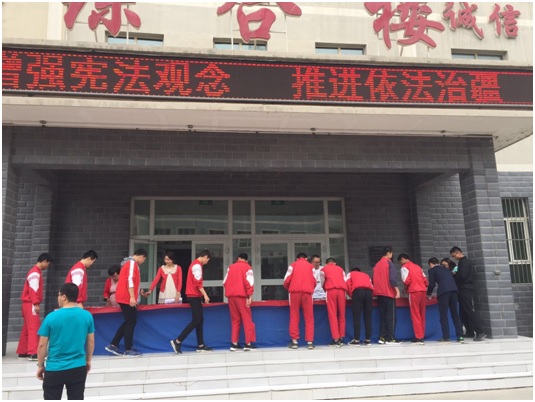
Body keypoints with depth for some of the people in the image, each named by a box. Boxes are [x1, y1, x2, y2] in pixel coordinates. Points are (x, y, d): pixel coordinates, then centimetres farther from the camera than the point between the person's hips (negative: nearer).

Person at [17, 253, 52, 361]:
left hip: (29, 304, 10)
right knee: (34, 328, -13)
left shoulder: (35, 272, 18)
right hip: (31, 304, -10)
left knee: (27, 328, 13)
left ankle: (22, 352, 18)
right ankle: (33, 353, -16)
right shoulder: (35, 273, -13)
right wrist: (36, 304, -24)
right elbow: (33, 289, -21)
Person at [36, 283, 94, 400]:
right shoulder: (87, 316, -5)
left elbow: (42, 345, -5)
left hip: (54, 369, -2)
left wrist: (40, 365, 8)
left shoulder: (52, 317, -12)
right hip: (78, 367, 2)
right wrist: (88, 360, 18)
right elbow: (91, 341, 4)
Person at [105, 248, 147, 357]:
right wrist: (132, 297, -25)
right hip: (127, 298, -10)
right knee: (131, 322, -3)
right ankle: (128, 349, 2)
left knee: (128, 322, 13)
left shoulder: (129, 263, 19)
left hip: (124, 297, 10)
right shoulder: (132, 263, -12)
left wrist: (138, 292, 35)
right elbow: (130, 280, -22)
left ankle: (113, 345, 14)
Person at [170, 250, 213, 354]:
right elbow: (198, 283, -19)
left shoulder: (195, 264, 19)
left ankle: (200, 345, 10)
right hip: (194, 296, -10)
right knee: (196, 320, -9)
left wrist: (202, 295, 17)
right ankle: (177, 341, -9)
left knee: (200, 320, 9)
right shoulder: (197, 265, -13)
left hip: (194, 295, 10)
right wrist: (205, 295, -18)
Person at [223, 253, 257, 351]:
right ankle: (248, 343, -4)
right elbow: (249, 282, -10)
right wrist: (250, 296, -11)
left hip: (231, 296, 5)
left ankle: (234, 343, 9)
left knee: (235, 320, 12)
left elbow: (225, 282, 14)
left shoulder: (231, 267, 16)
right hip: (241, 296, -5)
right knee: (247, 319, 0)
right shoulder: (247, 267, 1)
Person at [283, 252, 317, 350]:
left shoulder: (293, 265, 14)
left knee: (294, 318, 4)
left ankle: (294, 342, 2)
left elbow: (287, 280, 5)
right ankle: (310, 342, 1)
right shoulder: (310, 266, 18)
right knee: (309, 318, 4)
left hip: (295, 292, 0)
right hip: (307, 292, 1)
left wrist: (288, 289, 24)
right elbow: (314, 281, 10)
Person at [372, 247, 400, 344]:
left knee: (382, 316, 9)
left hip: (379, 293, 6)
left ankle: (382, 337, 5)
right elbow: (392, 278, -15)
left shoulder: (377, 264, 14)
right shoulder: (389, 263, -6)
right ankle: (390, 338, -4)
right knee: (391, 316, -3)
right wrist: (397, 290, -13)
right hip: (389, 292, -6)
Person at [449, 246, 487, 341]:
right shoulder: (462, 262, 20)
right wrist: (455, 275, 2)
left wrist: (453, 277, -2)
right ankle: (470, 332, 16)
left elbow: (462, 276, -19)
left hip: (466, 289, -10)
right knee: (464, 312, 11)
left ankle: (480, 332, -15)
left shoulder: (465, 262, -10)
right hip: (463, 290, 10)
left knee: (470, 310, -13)